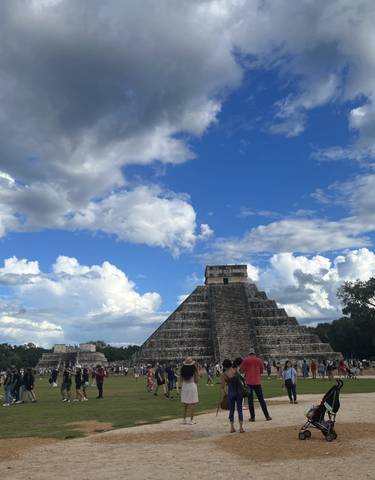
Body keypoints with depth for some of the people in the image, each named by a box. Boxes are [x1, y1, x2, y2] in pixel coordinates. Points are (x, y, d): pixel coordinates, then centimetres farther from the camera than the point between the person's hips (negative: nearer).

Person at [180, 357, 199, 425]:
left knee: (185, 404, 14)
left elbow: (181, 380, 4)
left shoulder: (182, 370, -3)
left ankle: (184, 419, 18)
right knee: (192, 404, 4)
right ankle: (191, 420, 6)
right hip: (192, 387, -4)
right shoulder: (194, 370, -12)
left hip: (184, 387, 4)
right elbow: (196, 380, -6)